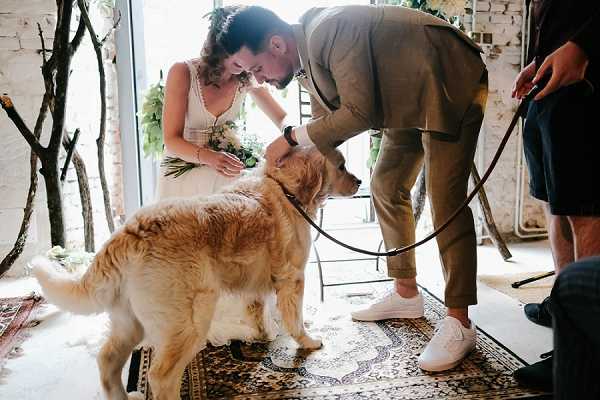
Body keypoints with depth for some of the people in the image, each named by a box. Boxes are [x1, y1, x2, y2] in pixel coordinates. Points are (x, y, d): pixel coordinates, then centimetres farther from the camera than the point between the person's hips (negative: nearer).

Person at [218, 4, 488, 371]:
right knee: (386, 187, 10)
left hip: (452, 85, -10)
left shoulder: (330, 30, -28)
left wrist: (293, 136, -24)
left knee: (445, 200, -16)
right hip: (410, 101, 10)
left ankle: (460, 324, -7)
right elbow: (327, 123, 10)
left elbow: (359, 113, -31)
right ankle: (406, 294, 21)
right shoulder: (305, 60, 1)